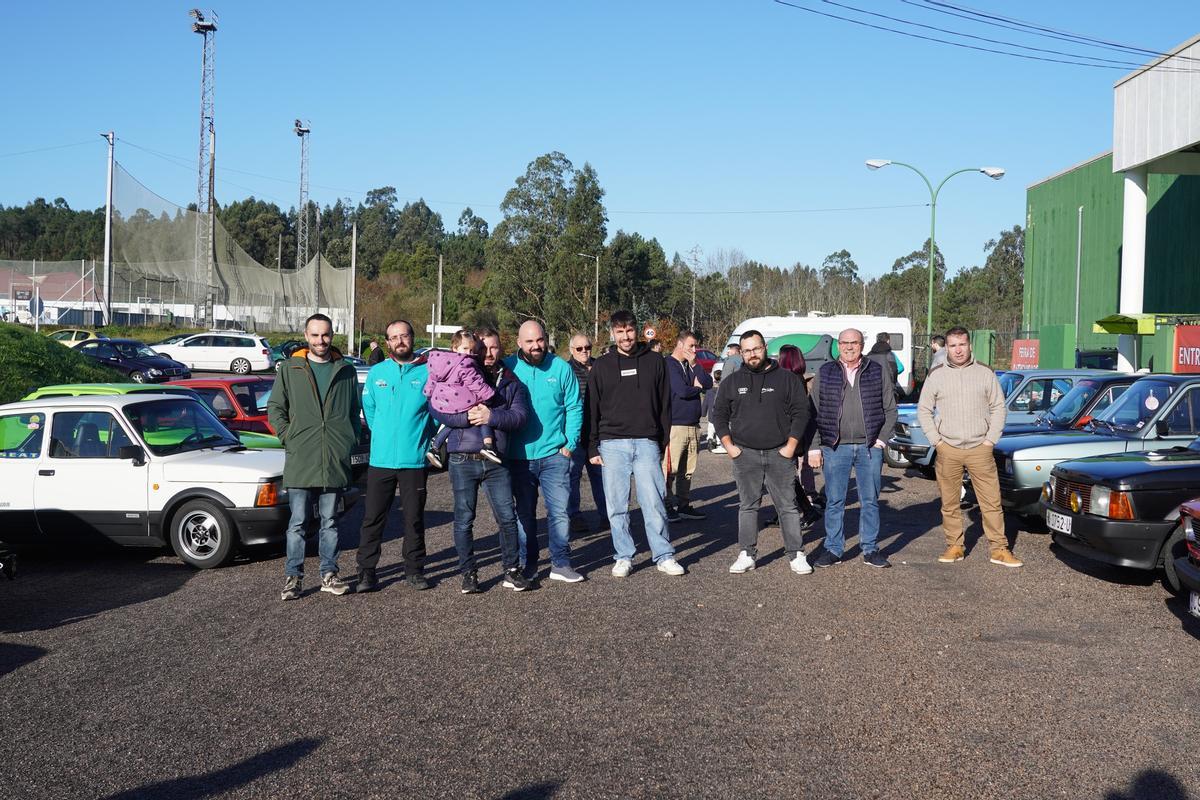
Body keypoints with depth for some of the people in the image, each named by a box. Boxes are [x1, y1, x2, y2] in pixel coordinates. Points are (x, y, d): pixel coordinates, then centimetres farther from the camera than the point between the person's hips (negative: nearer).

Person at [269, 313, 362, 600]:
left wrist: (351, 442, 4)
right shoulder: (290, 369, 5)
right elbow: (275, 408, 8)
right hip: (300, 459, -1)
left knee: (330, 521, 10)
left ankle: (329, 574, 17)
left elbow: (355, 411, 16)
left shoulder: (346, 371, 10)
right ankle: (293, 576, 9)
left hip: (335, 460, 2)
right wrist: (288, 437, -2)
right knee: (298, 522, 1)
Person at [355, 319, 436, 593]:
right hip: (380, 459, 1)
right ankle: (367, 571, 9)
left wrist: (420, 437, 6)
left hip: (415, 460, -1)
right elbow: (368, 409, 15)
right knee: (373, 517, 2)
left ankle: (414, 570, 19)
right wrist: (384, 436, 13)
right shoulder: (376, 373, 6)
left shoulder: (427, 372, -1)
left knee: (414, 518, 7)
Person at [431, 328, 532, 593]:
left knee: (507, 517, 1)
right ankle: (468, 573, 16)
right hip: (463, 459, -1)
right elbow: (437, 410, -7)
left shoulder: (510, 382, 10)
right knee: (464, 519, 5)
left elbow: (520, 415, -4)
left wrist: (492, 416, -18)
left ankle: (512, 569, 15)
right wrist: (466, 417, -19)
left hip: (496, 461, 1)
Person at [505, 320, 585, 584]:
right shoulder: (507, 368, -1)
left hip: (554, 454, 0)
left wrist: (570, 443, -3)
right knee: (524, 513, 10)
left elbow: (574, 407, 5)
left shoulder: (561, 368, 1)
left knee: (560, 511, 0)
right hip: (519, 456, 0)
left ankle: (561, 564, 12)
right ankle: (527, 565, 21)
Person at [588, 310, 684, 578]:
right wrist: (592, 448, 2)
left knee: (654, 503, -2)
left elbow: (665, 405, 9)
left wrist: (663, 441, 4)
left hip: (647, 443, -1)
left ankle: (664, 556, 7)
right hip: (612, 444, 1)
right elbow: (592, 409, 7)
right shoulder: (602, 366, 7)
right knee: (617, 507, 4)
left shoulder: (655, 362, 7)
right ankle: (623, 557, 14)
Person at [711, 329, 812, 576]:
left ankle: (796, 555, 7)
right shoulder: (732, 381, 9)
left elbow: (801, 412, 2)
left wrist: (791, 446, -5)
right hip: (745, 454, 2)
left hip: (779, 454, -2)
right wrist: (729, 445, 2)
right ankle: (747, 555, 12)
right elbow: (719, 414, 12)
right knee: (747, 506, 6)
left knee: (787, 506, 1)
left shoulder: (786, 378, 4)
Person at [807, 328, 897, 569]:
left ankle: (870, 550, 17)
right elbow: (813, 413, 5)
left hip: (869, 447, 1)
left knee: (870, 501, 7)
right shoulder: (825, 373, 5)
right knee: (834, 501, 4)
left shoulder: (877, 371, 6)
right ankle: (833, 549, 13)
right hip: (835, 448, 0)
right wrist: (813, 447, -1)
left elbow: (890, 409, 9)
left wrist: (882, 439, -2)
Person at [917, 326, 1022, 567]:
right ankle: (955, 547, 16)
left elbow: (998, 408, 7)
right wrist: (936, 441, -1)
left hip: (980, 448, 0)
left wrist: (990, 440, -1)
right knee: (950, 503, 5)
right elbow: (923, 410, 8)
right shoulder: (936, 376, 5)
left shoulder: (985, 373, 5)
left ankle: (999, 549, 6)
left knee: (992, 502, -1)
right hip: (948, 450, 1)